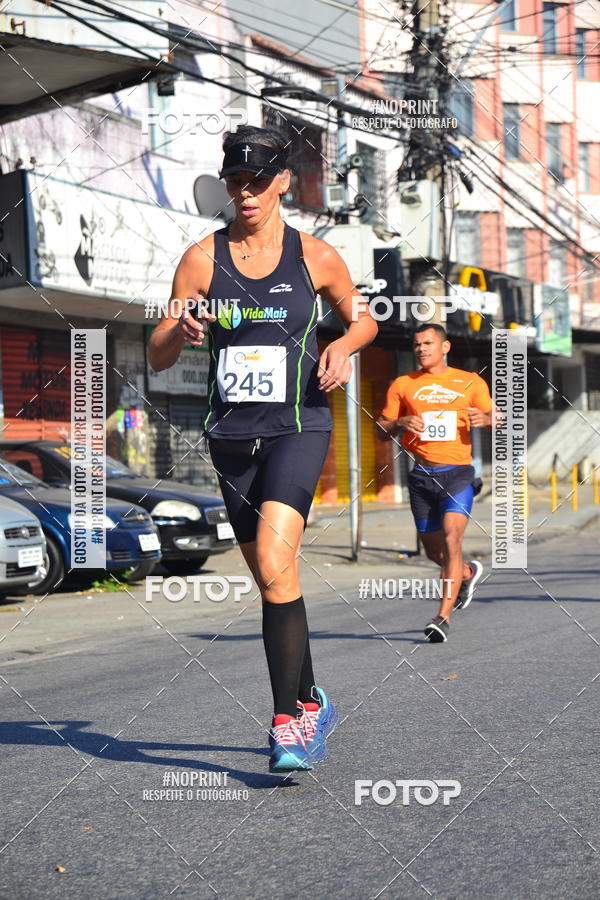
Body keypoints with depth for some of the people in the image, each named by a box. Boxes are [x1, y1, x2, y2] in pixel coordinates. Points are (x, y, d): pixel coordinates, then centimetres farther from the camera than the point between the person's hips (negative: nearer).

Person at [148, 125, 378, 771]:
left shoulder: (315, 256, 2)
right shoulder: (203, 259, 4)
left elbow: (361, 318, 18)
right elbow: (157, 357, 4)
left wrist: (343, 345, -4)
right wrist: (182, 332, -18)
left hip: (298, 427, -3)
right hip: (231, 434, 3)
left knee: (274, 567, -22)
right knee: (271, 580, 11)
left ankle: (287, 720, -16)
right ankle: (311, 702, 29)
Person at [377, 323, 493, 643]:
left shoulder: (470, 382, 8)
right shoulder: (403, 385, 10)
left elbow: (496, 419, 13)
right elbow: (382, 431, 11)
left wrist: (485, 418, -10)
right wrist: (401, 423, -11)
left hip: (458, 472, -3)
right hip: (421, 475, 3)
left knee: (451, 537, -20)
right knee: (433, 550, 9)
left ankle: (444, 615, -18)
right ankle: (469, 572, 42)